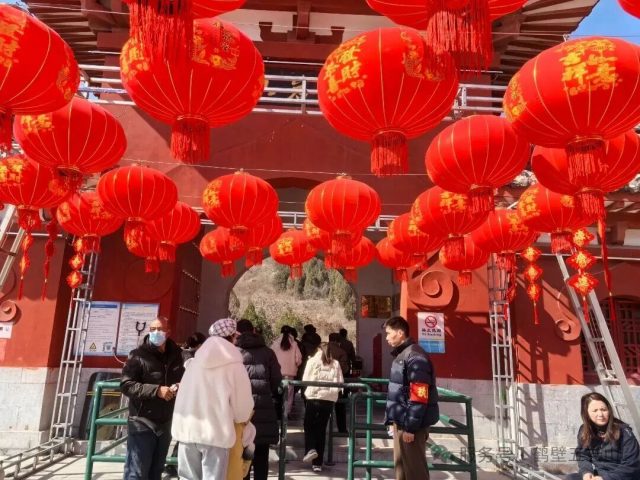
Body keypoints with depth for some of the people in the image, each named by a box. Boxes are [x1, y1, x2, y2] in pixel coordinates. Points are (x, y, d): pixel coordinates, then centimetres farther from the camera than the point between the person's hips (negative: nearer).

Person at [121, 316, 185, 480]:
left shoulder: (175, 356, 5)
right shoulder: (138, 355, -8)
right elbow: (126, 385, -16)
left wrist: (179, 387, -3)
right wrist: (156, 390, -23)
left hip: (166, 423, 5)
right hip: (143, 423, -5)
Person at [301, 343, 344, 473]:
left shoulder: (312, 361, 0)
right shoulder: (335, 364, 5)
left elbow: (305, 380, 2)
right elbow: (340, 383, 4)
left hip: (314, 398, -2)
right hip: (329, 400, 2)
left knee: (309, 426, 16)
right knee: (321, 429, 12)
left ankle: (310, 449, -8)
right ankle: (317, 463, 15)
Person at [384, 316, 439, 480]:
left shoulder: (415, 357, -18)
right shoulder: (401, 355, 13)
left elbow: (419, 397, -23)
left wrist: (410, 427, -21)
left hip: (410, 424, -9)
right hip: (401, 422, 9)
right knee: (401, 465, 18)